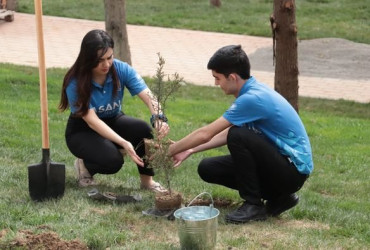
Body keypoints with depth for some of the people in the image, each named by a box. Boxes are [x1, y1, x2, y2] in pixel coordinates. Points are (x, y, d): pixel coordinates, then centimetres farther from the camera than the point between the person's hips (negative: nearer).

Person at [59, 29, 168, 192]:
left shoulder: (121, 70, -19)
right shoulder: (75, 83, -27)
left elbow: (148, 96, -29)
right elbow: (91, 120, -32)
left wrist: (159, 118, -51)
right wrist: (124, 143, -44)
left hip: (113, 121, 3)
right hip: (82, 131, -3)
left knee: (143, 129, -28)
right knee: (112, 161, -31)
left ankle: (147, 180, -8)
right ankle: (84, 165, 4)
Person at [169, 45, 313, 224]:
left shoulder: (253, 98, -23)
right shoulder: (252, 91, 5)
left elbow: (205, 134, -19)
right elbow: (227, 134, 18)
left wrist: (169, 151, -7)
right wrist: (191, 150, 14)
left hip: (294, 170, -9)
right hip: (278, 162, 9)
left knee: (238, 136, -29)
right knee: (207, 168, 1)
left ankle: (254, 205, -13)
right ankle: (278, 197, 8)